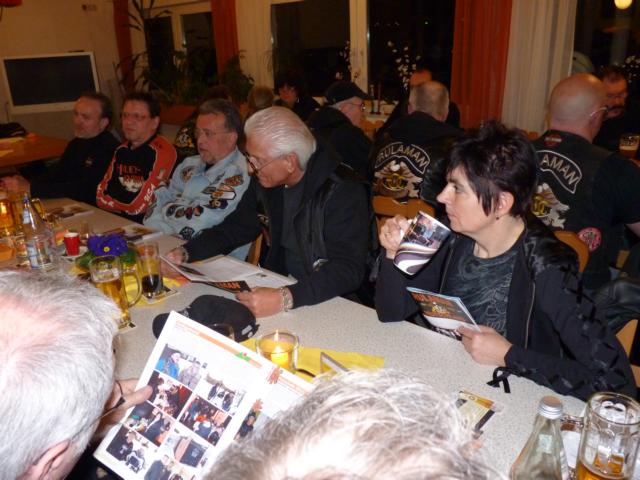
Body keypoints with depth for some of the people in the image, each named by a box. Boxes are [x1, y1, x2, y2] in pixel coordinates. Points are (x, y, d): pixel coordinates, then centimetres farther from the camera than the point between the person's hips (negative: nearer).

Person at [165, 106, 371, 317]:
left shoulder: (342, 191, -20)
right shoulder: (265, 181, 1)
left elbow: (348, 270, -27)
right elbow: (235, 228, 14)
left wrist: (285, 298, -40)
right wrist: (186, 252, -1)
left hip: (329, 301, -6)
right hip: (278, 285, 6)